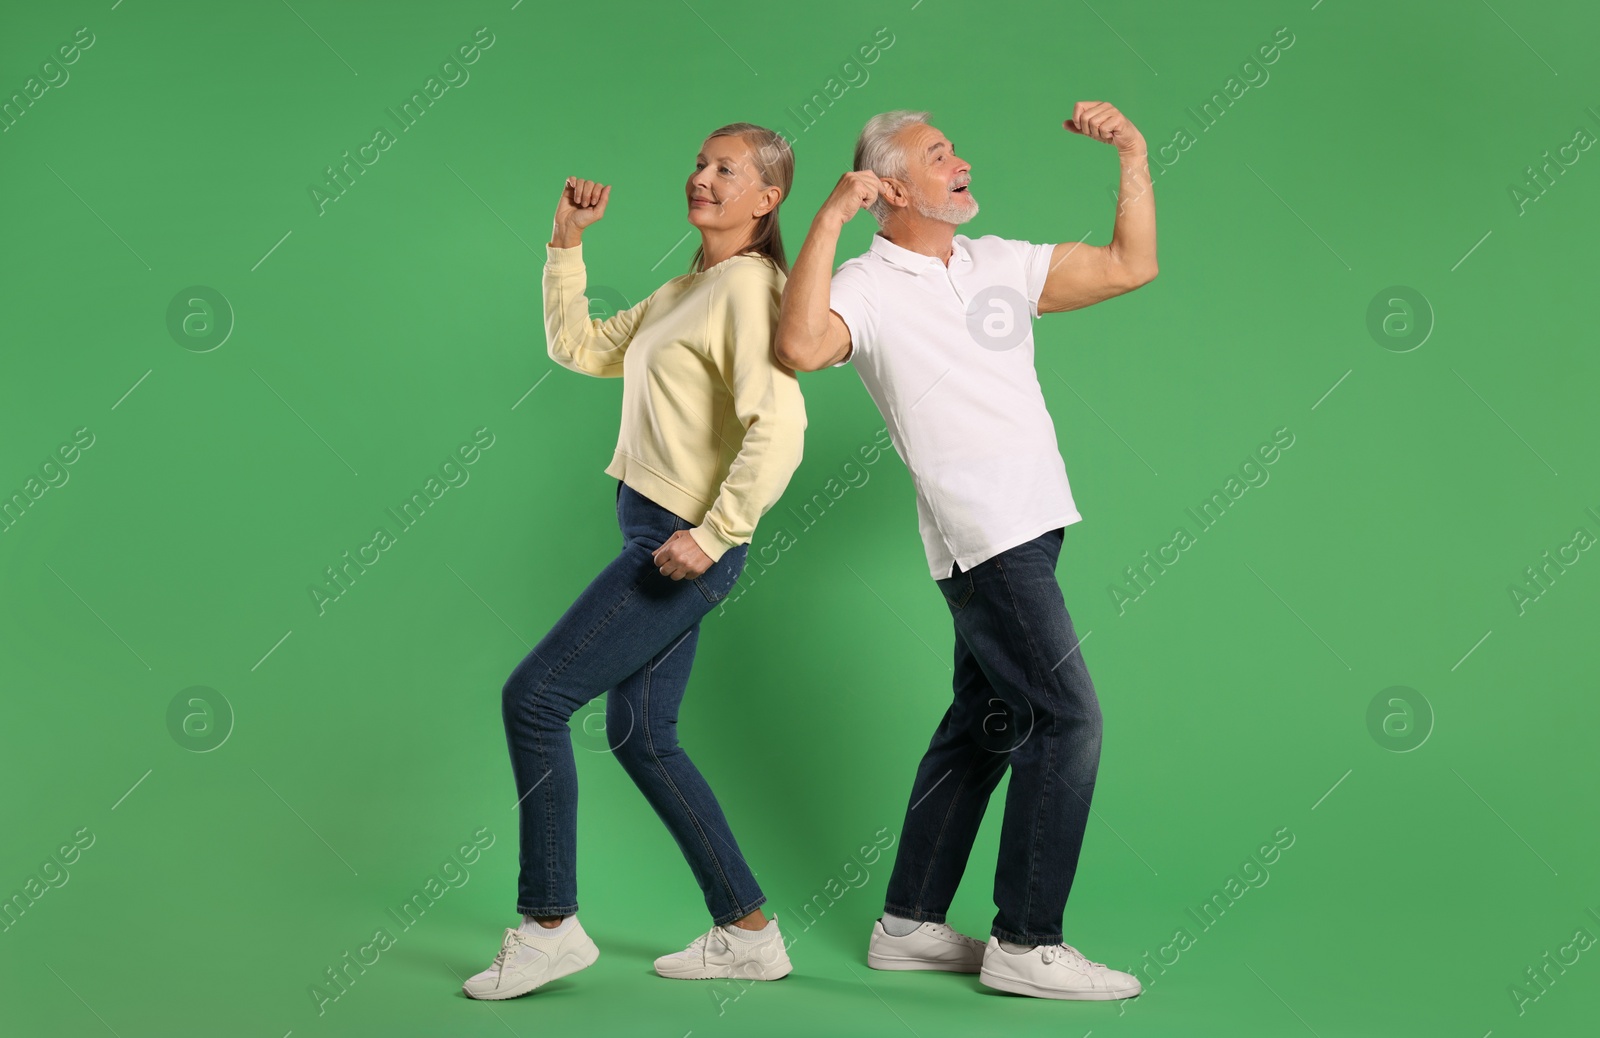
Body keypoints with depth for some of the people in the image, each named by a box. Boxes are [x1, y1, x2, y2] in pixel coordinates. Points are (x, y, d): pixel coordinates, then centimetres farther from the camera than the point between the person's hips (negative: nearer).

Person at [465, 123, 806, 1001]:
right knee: (641, 736, 12)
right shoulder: (681, 293, 16)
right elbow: (577, 347, 23)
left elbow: (778, 428, -25)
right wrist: (567, 243, 15)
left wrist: (712, 536, -25)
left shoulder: (750, 286, -14)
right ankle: (747, 934, 19)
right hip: (653, 534, 10)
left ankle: (548, 927, 3)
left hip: (683, 545, -10)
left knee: (533, 697, -8)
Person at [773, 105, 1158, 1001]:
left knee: (985, 725, 12)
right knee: (1068, 719, -10)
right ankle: (1027, 944, -1)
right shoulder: (868, 288, -8)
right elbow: (802, 348, -29)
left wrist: (1134, 155, 4)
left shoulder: (1001, 263, 13)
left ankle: (909, 925, 22)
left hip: (1028, 528, 8)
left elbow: (1131, 266, 12)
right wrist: (830, 218, -25)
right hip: (984, 534, -8)